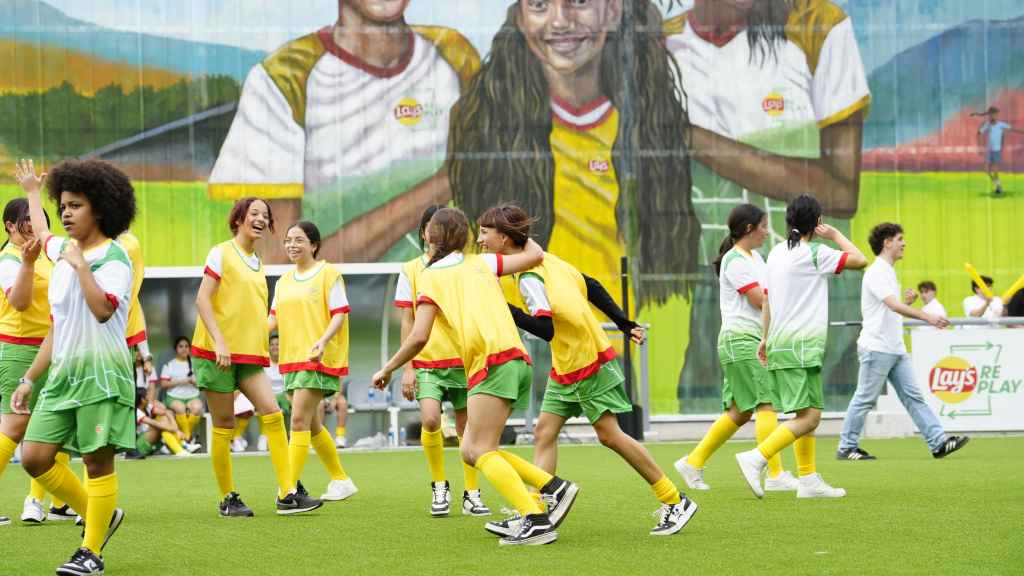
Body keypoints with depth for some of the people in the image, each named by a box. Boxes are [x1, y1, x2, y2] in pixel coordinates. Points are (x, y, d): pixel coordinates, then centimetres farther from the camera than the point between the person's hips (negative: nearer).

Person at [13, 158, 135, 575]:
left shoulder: (113, 258, -9)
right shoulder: (64, 252, 16)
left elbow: (103, 309, -27)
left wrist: (81, 265, -22)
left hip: (101, 372, -8)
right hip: (62, 371, 8)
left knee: (98, 462, -4)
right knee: (35, 457, 1)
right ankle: (100, 516, 19)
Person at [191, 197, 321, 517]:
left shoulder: (257, 263, 17)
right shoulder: (222, 254, -4)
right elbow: (202, 299, -11)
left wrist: (263, 351, 18)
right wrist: (219, 341, -21)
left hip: (249, 354, 6)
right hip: (219, 352, -6)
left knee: (272, 414, -8)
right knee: (224, 425, -2)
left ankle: (287, 495, -9)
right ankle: (228, 499, 7)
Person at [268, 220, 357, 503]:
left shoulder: (329, 275, -5)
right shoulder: (284, 281, 15)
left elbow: (339, 315, -10)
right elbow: (274, 319, 14)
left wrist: (323, 341, -26)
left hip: (318, 357, -8)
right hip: (291, 358, 8)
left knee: (299, 419, -16)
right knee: (311, 424, 13)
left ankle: (290, 488, -17)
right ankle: (341, 480, 27)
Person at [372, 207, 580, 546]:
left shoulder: (430, 277, 5)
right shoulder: (481, 263, 19)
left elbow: (419, 337, -2)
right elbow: (535, 256, 17)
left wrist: (387, 370, 11)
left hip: (493, 362, -7)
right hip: (517, 359, 7)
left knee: (479, 450, -10)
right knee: (471, 451, 12)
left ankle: (537, 522, -24)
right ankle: (553, 487, 3)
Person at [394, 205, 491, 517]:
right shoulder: (411, 271, 4)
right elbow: (408, 322, 4)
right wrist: (407, 367, -2)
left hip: (463, 359, 1)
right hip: (427, 362, -1)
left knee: (466, 427, 3)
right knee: (430, 420, -19)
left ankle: (471, 494, 15)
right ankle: (439, 486, 0)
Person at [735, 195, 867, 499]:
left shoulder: (777, 253, 12)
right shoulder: (814, 253, -10)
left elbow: (767, 299, 17)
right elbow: (860, 260, -6)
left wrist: (766, 337, 25)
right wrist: (835, 234, 6)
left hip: (780, 343, 9)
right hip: (801, 345, -9)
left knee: (809, 414, 13)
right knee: (809, 417, -12)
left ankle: (808, 479, 11)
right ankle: (756, 458, -22)